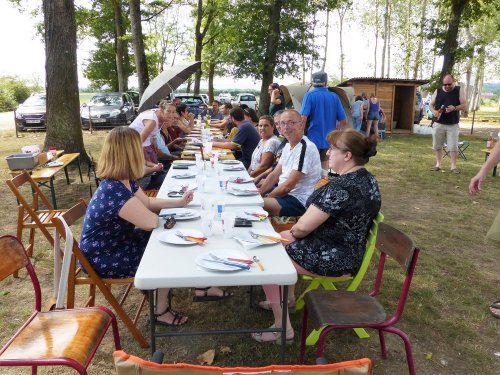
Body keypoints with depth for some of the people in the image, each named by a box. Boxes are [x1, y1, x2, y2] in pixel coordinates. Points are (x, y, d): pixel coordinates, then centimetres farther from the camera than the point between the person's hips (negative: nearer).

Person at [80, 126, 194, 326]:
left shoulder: (125, 181, -2)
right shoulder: (114, 191, -34)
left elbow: (147, 202, 13)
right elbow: (151, 222, -30)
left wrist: (179, 202, 8)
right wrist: (159, 216, -7)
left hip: (118, 243, 9)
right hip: (104, 258, -9)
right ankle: (161, 312, 14)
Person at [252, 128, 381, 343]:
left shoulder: (340, 187, -29)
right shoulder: (369, 180, 2)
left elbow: (303, 227, -26)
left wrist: (293, 231, -2)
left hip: (332, 260, -10)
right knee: (282, 239, 25)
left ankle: (283, 327, 7)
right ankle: (288, 299, 39)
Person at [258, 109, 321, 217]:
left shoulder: (306, 148, -20)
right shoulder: (288, 146, 12)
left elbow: (288, 185, -22)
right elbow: (275, 175, 13)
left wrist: (267, 197, -11)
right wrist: (259, 192, 0)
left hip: (300, 202, -9)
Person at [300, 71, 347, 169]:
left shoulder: (309, 95, -7)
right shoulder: (334, 97, 3)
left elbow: (303, 119, -18)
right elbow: (344, 121, 3)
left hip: (313, 139, -3)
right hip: (329, 140, 4)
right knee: (325, 168, 13)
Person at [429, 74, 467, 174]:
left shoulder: (459, 90, 0)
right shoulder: (437, 91, 5)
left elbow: (464, 105, -4)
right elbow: (431, 105, 7)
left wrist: (454, 108, -24)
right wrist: (434, 112, -16)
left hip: (453, 125, -2)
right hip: (438, 124, 2)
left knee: (453, 146, -3)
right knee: (438, 146, 8)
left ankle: (453, 166, 5)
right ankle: (438, 164, 19)